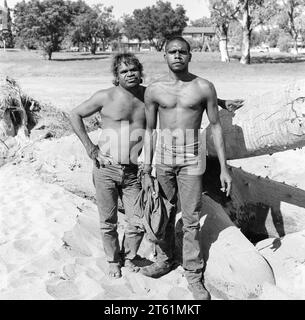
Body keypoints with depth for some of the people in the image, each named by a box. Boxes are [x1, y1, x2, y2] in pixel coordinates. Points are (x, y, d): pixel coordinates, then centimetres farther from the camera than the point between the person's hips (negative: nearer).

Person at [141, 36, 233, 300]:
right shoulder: (154, 90, 2)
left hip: (191, 158, -2)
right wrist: (146, 172, 3)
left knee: (191, 219, 2)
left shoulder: (204, 88, -2)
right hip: (163, 154, 2)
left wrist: (224, 168, -1)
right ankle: (165, 260, 33)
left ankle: (193, 274, 17)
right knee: (164, 214, 12)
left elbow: (216, 126, 2)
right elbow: (149, 130, 6)